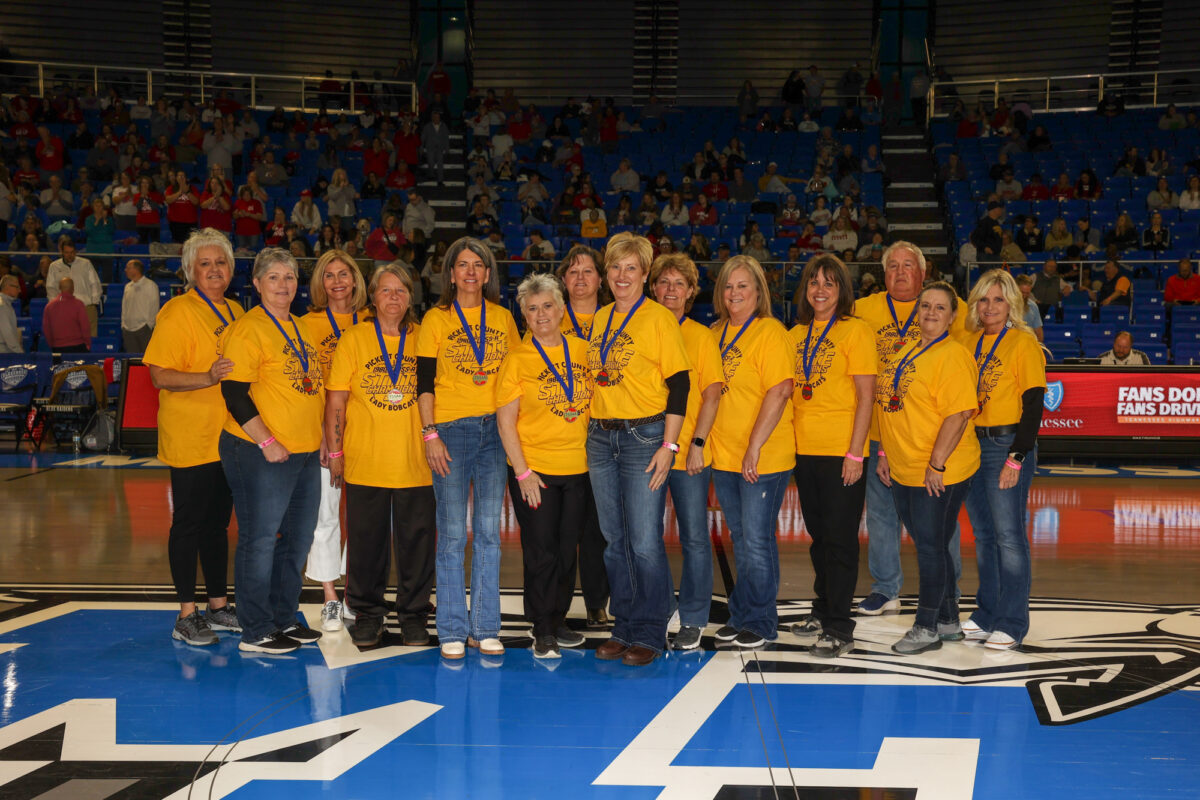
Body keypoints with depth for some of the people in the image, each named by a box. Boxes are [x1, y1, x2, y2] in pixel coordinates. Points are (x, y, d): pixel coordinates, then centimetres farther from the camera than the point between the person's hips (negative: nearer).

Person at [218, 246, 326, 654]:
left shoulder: (301, 329, 16)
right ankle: (256, 631, 4)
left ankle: (285, 618, 26)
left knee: (297, 539, 14)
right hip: (261, 453, -8)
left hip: (306, 453, 8)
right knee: (260, 540, -3)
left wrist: (319, 434, 15)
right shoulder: (247, 329, -10)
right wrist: (266, 441, -19)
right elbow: (234, 394, -16)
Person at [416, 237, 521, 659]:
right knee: (452, 532, -2)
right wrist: (430, 434, -10)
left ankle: (485, 627, 10)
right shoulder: (436, 319, 2)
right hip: (451, 431, -3)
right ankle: (452, 630, 5)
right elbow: (425, 382, -1)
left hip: (495, 430, 3)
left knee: (488, 531, 3)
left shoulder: (502, 318, 10)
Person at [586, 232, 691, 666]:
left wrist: (669, 445, -14)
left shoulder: (660, 318, -5)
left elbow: (678, 384, -8)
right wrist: (593, 428, 12)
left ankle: (649, 635, 5)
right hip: (601, 437, 6)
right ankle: (623, 628, 19)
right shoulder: (600, 319, 13)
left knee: (645, 543, -6)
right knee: (615, 541, 10)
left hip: (644, 436, -6)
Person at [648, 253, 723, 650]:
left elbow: (711, 395, -2)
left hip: (689, 454, -2)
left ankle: (693, 620, 11)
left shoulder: (701, 336, 2)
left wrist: (698, 443, -11)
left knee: (694, 538, 1)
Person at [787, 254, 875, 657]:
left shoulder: (855, 330, -6)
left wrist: (856, 452, -15)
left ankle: (839, 630, -1)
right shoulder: (798, 334, 12)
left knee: (840, 538, -4)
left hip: (842, 451, -6)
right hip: (805, 450, 6)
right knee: (819, 536, 15)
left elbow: (866, 395, -10)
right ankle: (824, 611, 28)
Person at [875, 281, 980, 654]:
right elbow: (891, 407, 21)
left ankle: (927, 628, 9)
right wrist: (885, 453, 17)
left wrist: (937, 464, -21)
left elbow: (958, 414, -20)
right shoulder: (907, 353, 14)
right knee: (929, 545, 15)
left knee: (930, 546, -1)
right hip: (903, 470, 8)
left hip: (938, 473, -8)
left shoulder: (953, 355, -14)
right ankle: (948, 621, 27)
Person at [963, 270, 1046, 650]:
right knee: (983, 534, 11)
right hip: (971, 444, 6)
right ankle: (987, 615, 20)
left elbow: (1033, 406, -11)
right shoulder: (971, 341, 11)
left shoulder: (1024, 343, -7)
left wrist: (1016, 458, -16)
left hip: (1007, 444, -6)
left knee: (1008, 534, -5)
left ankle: (1012, 623, 1)